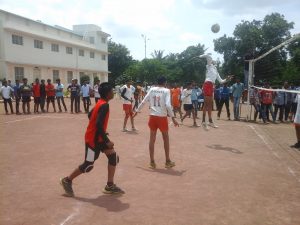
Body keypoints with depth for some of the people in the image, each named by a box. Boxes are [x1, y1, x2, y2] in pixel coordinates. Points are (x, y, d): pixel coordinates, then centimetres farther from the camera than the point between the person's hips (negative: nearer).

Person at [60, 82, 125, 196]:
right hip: (93, 139, -10)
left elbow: (90, 115, 18)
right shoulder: (104, 105, -23)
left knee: (113, 157, 6)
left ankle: (110, 186, 13)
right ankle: (67, 180, 22)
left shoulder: (100, 103, 6)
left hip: (97, 137, 10)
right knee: (88, 165, 2)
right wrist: (107, 141, -24)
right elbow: (99, 125, -30)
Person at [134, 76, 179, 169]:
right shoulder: (166, 91, -4)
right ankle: (168, 161, 20)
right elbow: (168, 105, -15)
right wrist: (173, 118, -11)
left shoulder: (152, 89, 6)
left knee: (152, 138, 10)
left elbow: (143, 102, 4)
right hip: (162, 117, -3)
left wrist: (137, 110, 17)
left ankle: (152, 162, 14)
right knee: (166, 138, 13)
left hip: (153, 116, 3)